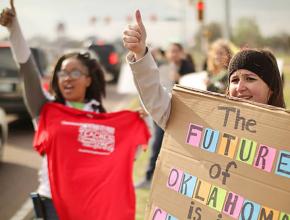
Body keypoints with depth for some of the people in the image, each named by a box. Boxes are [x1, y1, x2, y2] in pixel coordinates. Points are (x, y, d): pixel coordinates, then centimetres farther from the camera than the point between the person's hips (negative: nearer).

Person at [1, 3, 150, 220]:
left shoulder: (102, 117, 8)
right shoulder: (46, 111, 2)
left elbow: (123, 156, 12)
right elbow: (28, 68, -10)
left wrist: (140, 123, 1)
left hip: (96, 201, 2)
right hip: (55, 201, -2)